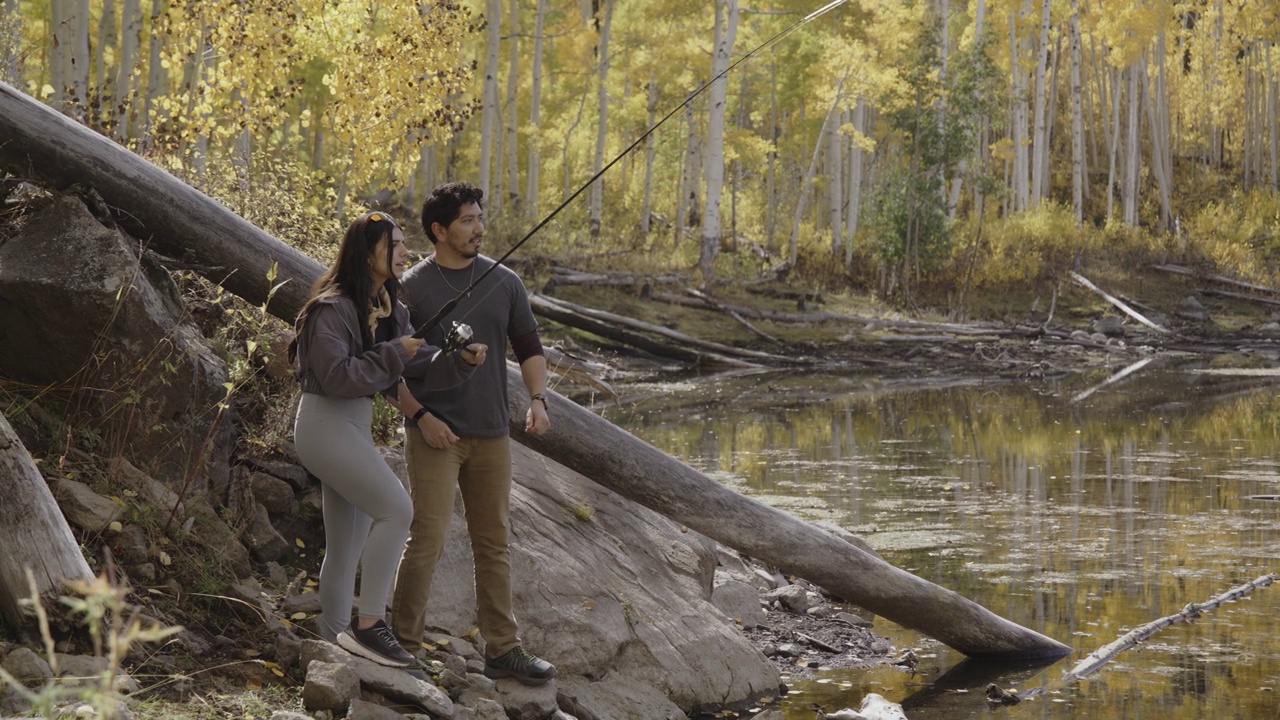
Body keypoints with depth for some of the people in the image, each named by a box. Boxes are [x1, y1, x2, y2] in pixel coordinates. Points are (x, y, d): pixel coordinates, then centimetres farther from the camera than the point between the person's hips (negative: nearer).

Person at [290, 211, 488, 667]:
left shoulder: (390, 310, 12)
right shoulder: (333, 308, -16)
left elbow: (424, 368, 9)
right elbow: (335, 376, -23)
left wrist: (462, 361, -9)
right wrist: (392, 355, -20)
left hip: (355, 427, 10)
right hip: (326, 425, -10)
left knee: (348, 545, 13)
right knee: (396, 509, -22)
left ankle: (332, 638, 21)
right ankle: (369, 625, -20)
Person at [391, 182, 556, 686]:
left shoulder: (504, 283, 7)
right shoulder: (411, 289, -5)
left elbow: (528, 348, 14)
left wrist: (538, 399, -3)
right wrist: (422, 417, -11)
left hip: (491, 435, 4)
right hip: (435, 436, -4)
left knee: (494, 544, 9)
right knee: (427, 541, -7)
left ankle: (503, 650, 16)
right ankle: (403, 643, 5)